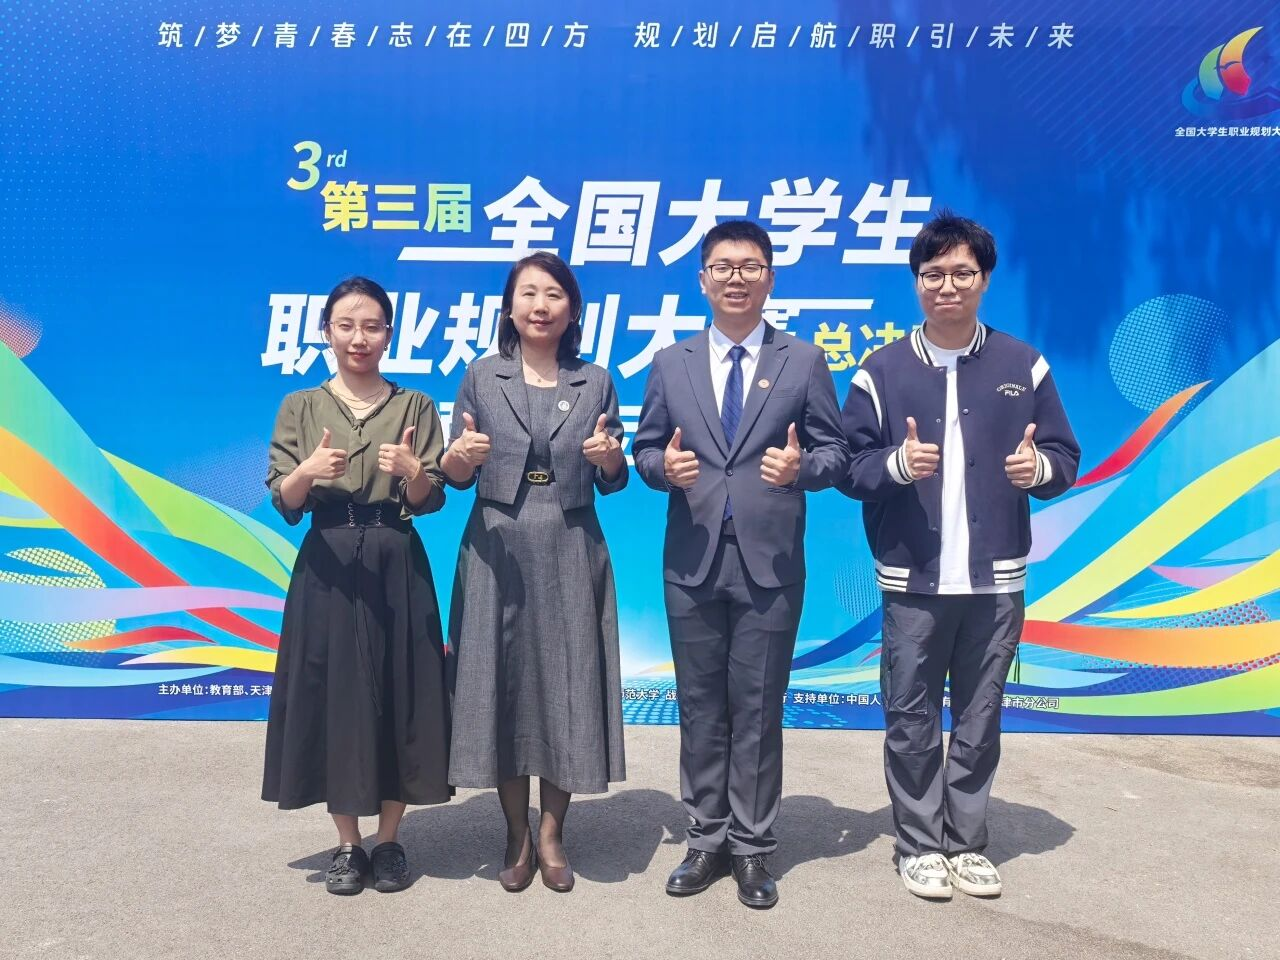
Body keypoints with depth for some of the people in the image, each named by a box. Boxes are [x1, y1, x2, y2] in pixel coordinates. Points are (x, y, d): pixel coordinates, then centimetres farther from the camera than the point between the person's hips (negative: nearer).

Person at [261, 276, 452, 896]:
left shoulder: (415, 407, 4)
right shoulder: (300, 408, 6)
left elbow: (431, 500, -2)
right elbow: (282, 502, -1)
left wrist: (412, 470, -23)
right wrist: (309, 470, -22)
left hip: (397, 568, 0)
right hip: (326, 569, 1)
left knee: (398, 696, 3)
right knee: (333, 696, 4)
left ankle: (389, 843, 21)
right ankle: (348, 846, 21)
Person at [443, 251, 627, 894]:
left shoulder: (596, 383, 6)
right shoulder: (480, 378, 4)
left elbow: (613, 482, 7)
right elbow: (456, 476, 4)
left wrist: (608, 456, -14)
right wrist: (461, 455, -18)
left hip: (572, 555, 1)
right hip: (498, 550, 0)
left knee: (568, 685, 4)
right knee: (502, 685, 4)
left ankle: (551, 834, 22)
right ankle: (517, 835, 22)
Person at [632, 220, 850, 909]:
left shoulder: (804, 361, 4)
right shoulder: (671, 364, 9)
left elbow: (836, 451, 3)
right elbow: (645, 450, 10)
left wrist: (802, 467, -18)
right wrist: (663, 466, -13)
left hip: (770, 562, -2)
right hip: (692, 562, 2)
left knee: (758, 708, 6)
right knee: (700, 706, 11)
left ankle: (752, 849, 20)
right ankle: (707, 840, 25)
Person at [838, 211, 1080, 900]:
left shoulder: (1023, 365, 4)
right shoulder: (882, 369, 0)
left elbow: (1064, 455, 6)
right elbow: (848, 465, -2)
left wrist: (1041, 467, -16)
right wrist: (897, 463, -21)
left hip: (997, 579, 1)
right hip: (913, 579, -1)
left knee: (980, 719, 11)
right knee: (911, 720, 7)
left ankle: (967, 844, 25)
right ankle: (919, 846, 21)